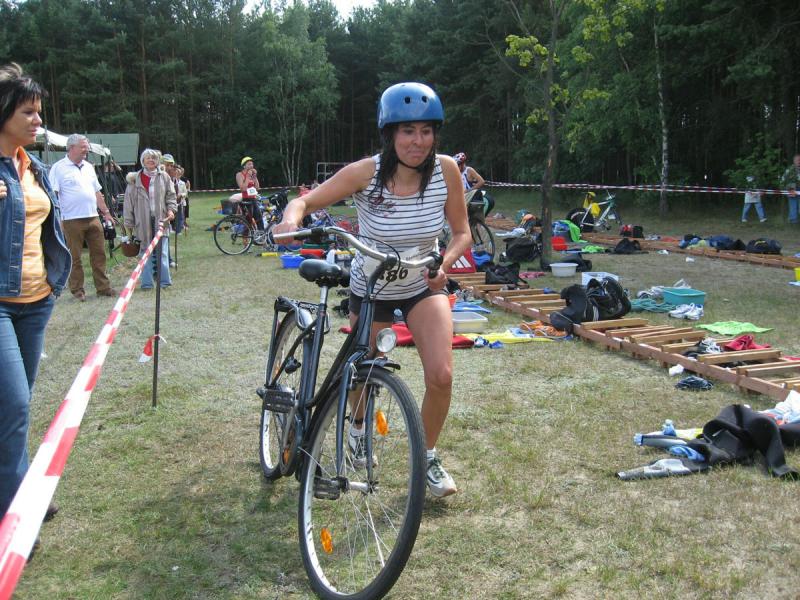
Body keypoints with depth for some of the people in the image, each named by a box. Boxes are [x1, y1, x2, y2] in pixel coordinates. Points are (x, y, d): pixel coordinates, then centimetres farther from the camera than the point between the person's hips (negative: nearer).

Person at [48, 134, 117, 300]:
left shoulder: (88, 167, 15)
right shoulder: (59, 168, -5)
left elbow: (97, 192, 21)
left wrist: (106, 212, 17)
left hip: (93, 218, 6)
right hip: (72, 220, -6)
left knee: (99, 253, 7)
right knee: (75, 257, 2)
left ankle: (103, 287, 15)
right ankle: (77, 290, 11)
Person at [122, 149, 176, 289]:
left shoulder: (164, 177, 6)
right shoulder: (135, 179, 3)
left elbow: (171, 195, 11)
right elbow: (129, 201, 4)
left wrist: (171, 209, -8)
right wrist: (128, 222, 2)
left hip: (161, 220, 0)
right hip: (143, 222, 0)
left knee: (162, 252, 0)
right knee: (146, 252, 5)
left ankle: (164, 280, 7)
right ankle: (147, 282, 11)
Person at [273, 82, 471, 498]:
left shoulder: (446, 170, -18)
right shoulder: (366, 173, -24)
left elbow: (461, 232, -8)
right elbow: (306, 201, -19)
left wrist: (445, 263, -28)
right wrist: (291, 219, -41)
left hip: (423, 287, 1)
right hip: (371, 289, -1)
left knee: (441, 375, -16)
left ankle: (428, 458, 11)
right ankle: (357, 424, 54)